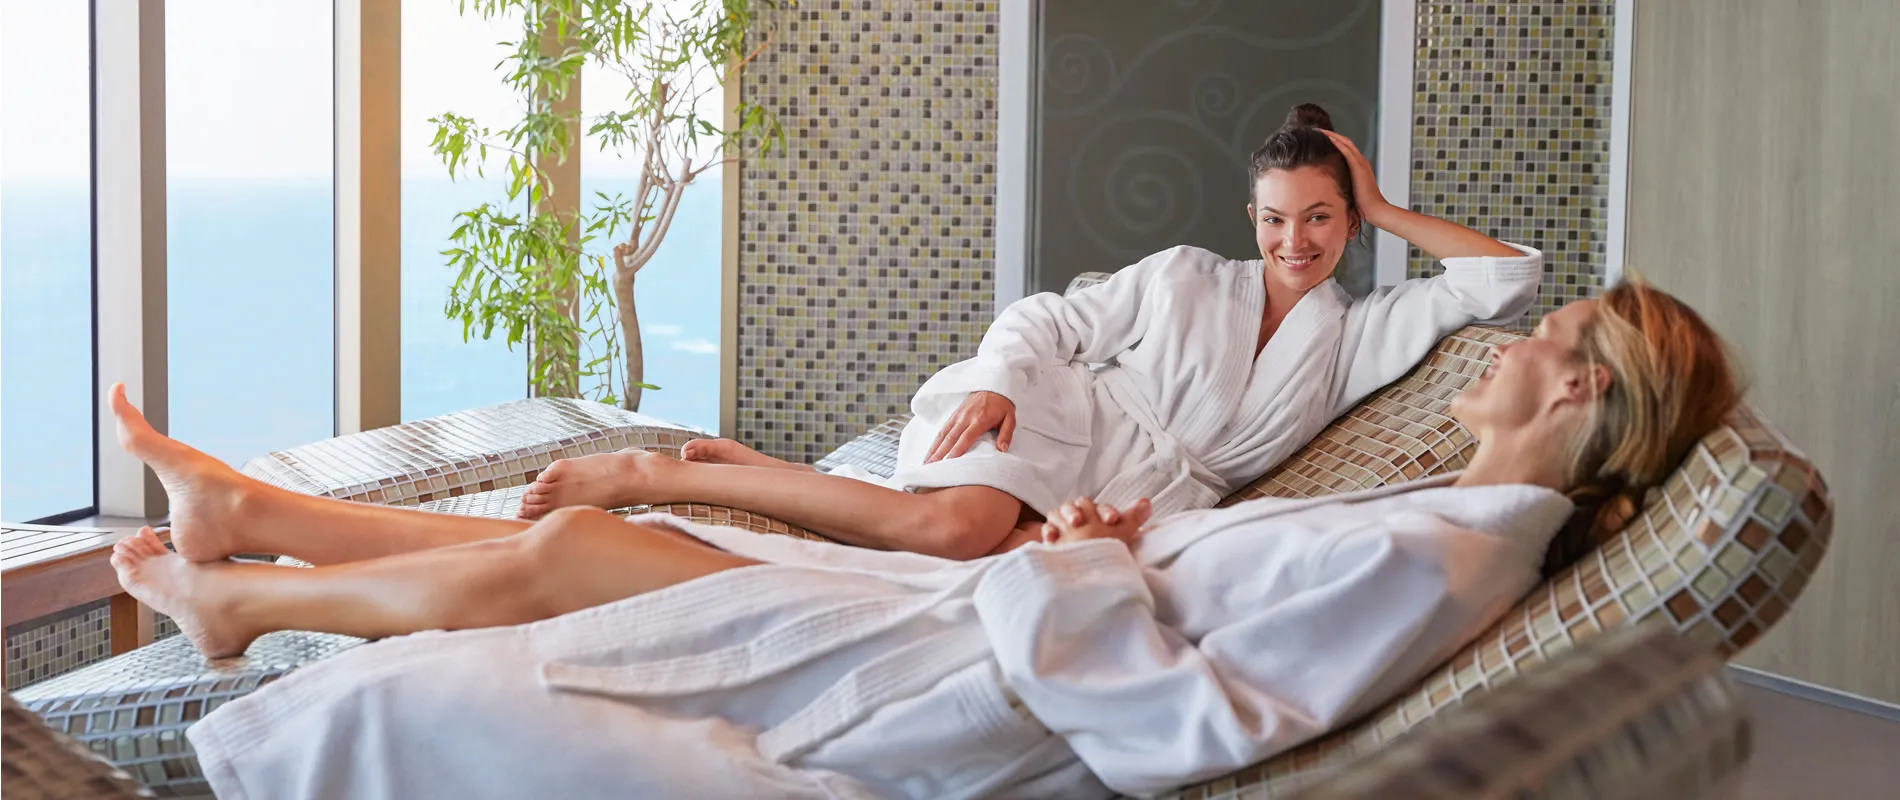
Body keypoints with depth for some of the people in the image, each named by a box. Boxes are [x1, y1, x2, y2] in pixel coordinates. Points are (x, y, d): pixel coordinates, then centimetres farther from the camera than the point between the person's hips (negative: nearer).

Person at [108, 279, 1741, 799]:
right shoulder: (1451, 519, 9)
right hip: (967, 617, 8)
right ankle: (244, 511, 31)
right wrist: (1132, 547, 3)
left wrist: (1085, 576, -15)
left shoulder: (1429, 561, -21)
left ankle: (237, 592, 28)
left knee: (534, 569, 1)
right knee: (573, 533, 11)